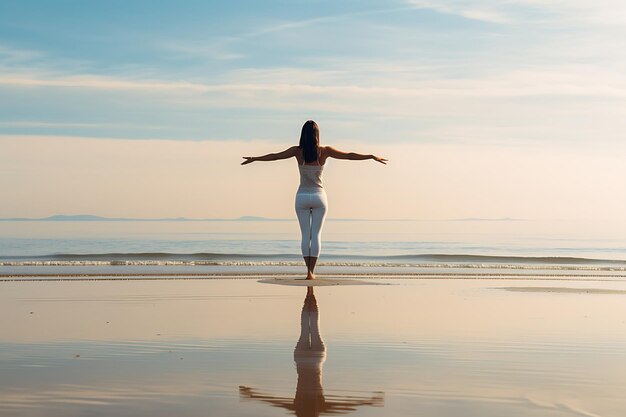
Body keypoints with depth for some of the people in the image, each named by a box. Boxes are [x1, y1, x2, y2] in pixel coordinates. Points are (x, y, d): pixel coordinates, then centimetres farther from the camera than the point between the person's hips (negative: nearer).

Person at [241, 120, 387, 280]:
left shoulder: (298, 151, -7)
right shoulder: (324, 151, -7)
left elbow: (275, 156, 0)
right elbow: (349, 155, -3)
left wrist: (254, 158, 12)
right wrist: (372, 156, 5)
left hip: (302, 197, 0)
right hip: (319, 196, 0)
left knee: (305, 235, 7)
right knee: (316, 235, 2)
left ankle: (309, 271, 3)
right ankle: (311, 271, -4)